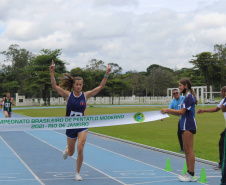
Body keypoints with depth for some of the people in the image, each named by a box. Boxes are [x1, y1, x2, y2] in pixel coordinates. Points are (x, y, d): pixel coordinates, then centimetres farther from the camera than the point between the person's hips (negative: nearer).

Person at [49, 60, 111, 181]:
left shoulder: (86, 95, -4)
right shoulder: (68, 95, -6)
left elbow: (100, 87, -9)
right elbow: (54, 86, -14)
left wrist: (106, 74, -19)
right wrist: (52, 72, -25)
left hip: (82, 126, 0)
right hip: (70, 126, 0)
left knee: (80, 149, -17)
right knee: (71, 153, 12)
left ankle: (77, 173, 1)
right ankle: (66, 150, 53)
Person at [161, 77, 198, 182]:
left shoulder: (189, 97, -13)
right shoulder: (186, 97, 18)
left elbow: (182, 112, -18)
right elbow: (180, 113, 19)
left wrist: (168, 110, -11)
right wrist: (167, 111, 10)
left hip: (189, 126, -10)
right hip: (185, 126, 10)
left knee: (189, 150, -9)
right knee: (186, 150, 11)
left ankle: (192, 175, -7)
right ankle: (189, 172, 15)